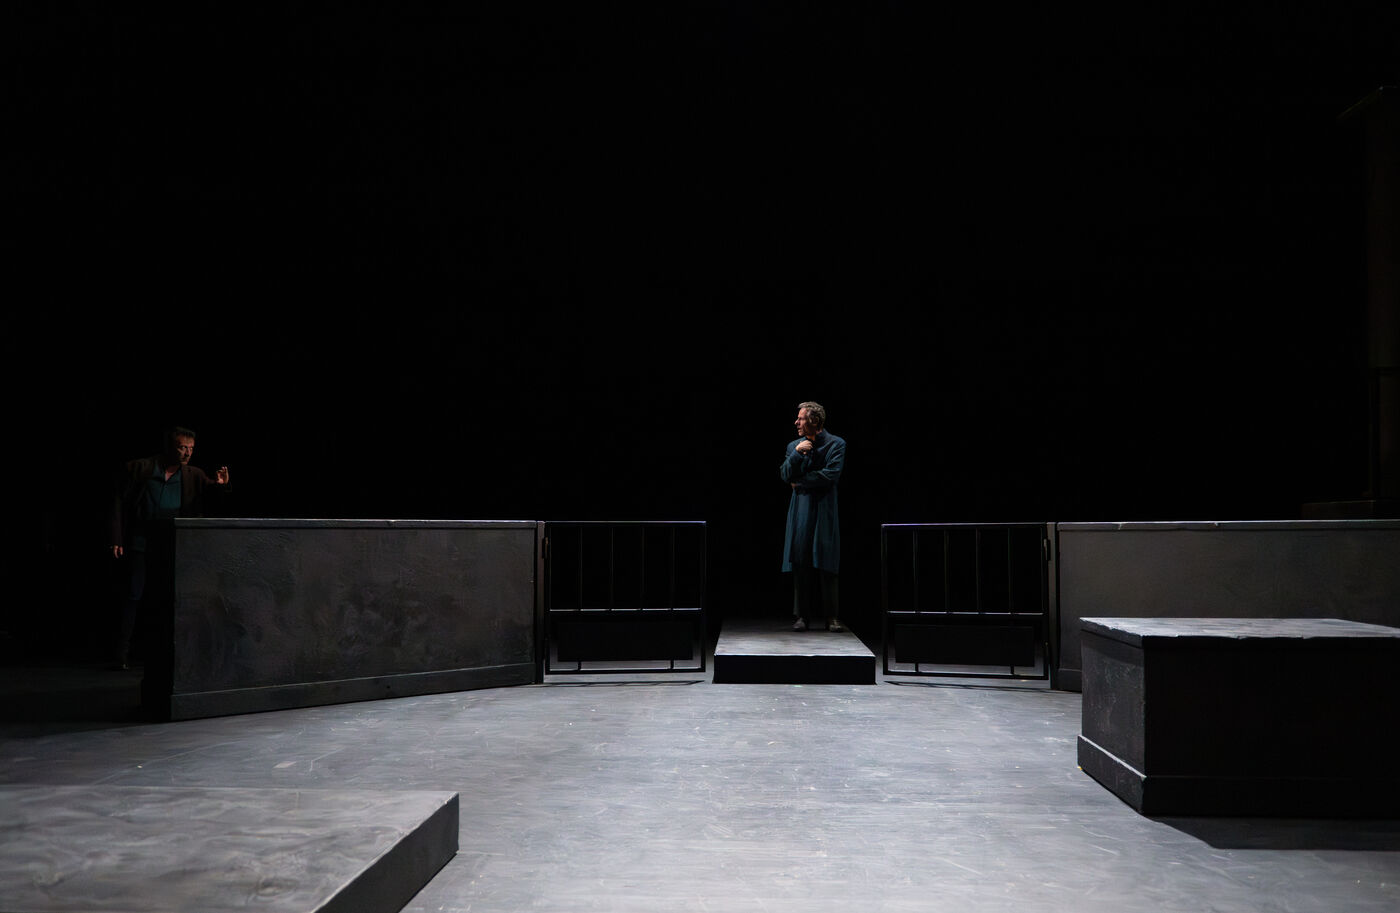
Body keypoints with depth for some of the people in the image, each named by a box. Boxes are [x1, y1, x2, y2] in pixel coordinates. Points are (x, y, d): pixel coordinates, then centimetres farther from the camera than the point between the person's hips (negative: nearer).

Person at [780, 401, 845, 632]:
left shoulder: (836, 444, 1)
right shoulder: (794, 446, 14)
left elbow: (831, 475, -10)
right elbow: (785, 475, 4)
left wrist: (800, 482, -3)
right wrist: (797, 453, -10)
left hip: (824, 511, -3)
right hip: (800, 511, 4)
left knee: (827, 564, -5)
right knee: (801, 565, 1)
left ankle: (832, 617, -1)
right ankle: (802, 616, 6)